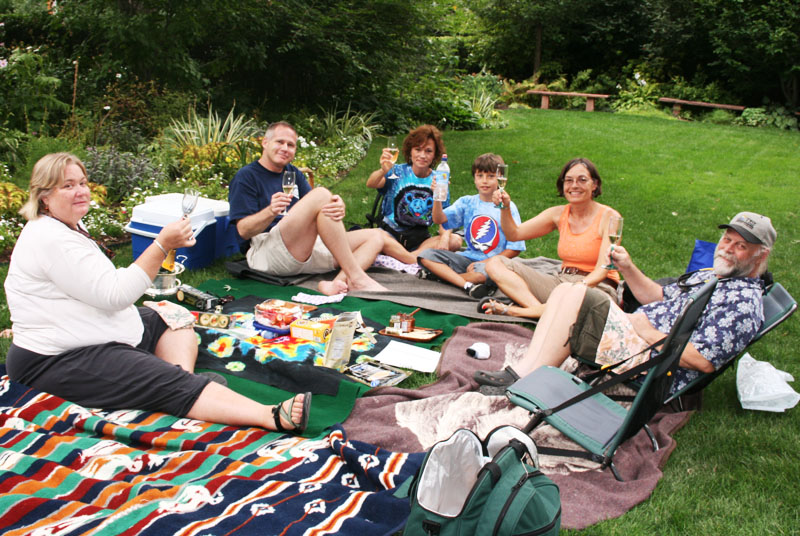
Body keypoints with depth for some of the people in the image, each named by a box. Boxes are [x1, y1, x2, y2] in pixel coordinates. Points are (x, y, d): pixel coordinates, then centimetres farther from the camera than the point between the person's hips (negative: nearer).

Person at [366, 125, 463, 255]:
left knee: (455, 241, -24)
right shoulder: (398, 172, 0)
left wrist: (444, 237, -21)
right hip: (391, 233, -3)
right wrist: (383, 171, -42)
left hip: (419, 239, 3)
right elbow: (371, 184, -19)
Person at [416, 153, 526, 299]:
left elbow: (514, 249, -5)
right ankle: (468, 285, -28)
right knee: (426, 255, -14)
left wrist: (485, 262, -15)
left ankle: (441, 274, -14)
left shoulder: (508, 207, -2)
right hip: (467, 258, 5)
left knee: (482, 273, -40)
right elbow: (439, 219, -4)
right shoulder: (467, 202, 9)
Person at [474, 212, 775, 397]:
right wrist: (628, 269, 13)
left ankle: (527, 378, -16)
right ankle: (524, 369, -13)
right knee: (567, 290, -4)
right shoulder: (710, 275, 21)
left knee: (577, 295, -21)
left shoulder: (745, 302, -10)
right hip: (639, 339, 10)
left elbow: (705, 361, -21)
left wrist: (648, 332, -16)